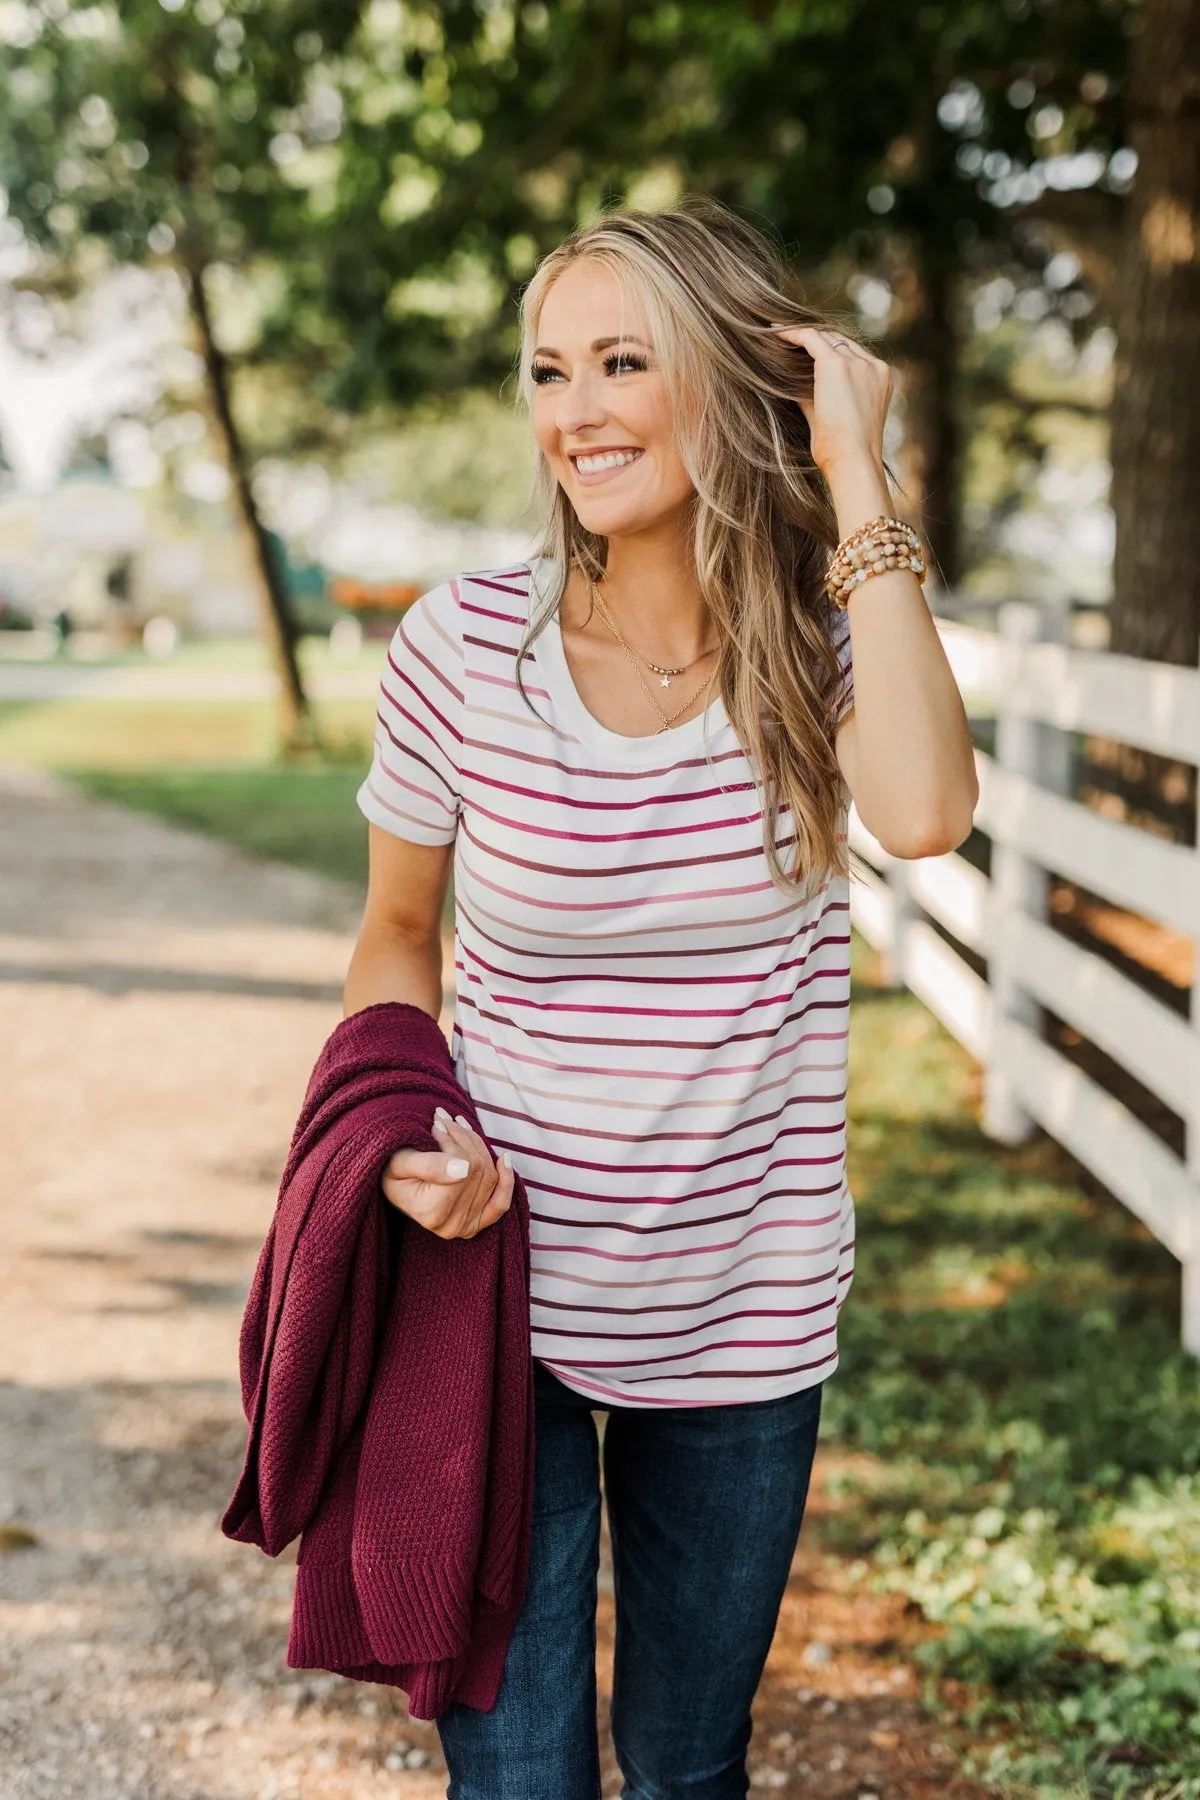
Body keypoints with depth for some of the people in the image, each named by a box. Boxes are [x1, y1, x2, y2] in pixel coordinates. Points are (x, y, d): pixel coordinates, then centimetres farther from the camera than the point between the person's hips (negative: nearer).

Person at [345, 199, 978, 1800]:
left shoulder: (827, 644, -7)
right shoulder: (463, 646, -9)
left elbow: (925, 812, -31)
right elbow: (397, 931, 6)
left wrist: (856, 477, -24)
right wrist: (412, 1126, -13)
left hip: (743, 1317, 1)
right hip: (500, 1299, -1)